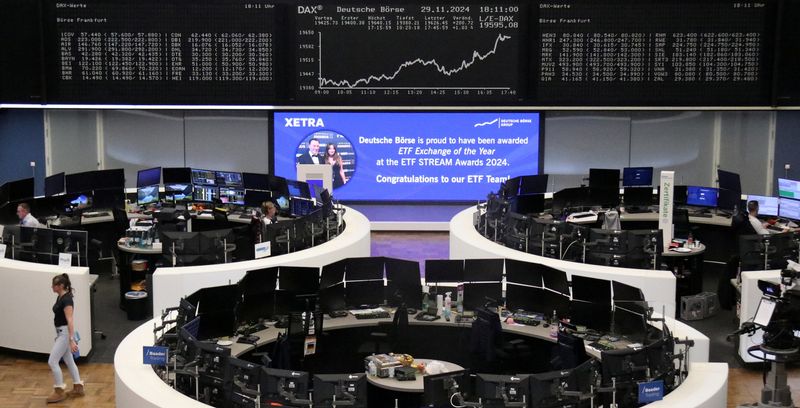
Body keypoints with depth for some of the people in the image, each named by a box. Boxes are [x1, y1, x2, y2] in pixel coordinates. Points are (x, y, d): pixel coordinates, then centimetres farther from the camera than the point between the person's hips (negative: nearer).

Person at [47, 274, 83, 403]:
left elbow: (70, 321, -26)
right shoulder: (60, 297, 8)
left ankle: (59, 392, 0)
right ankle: (78, 388, 22)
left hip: (65, 333, -10)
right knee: (68, 361, 15)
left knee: (52, 361, -8)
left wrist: (71, 340, -30)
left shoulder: (66, 300, -21)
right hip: (61, 333, 10)